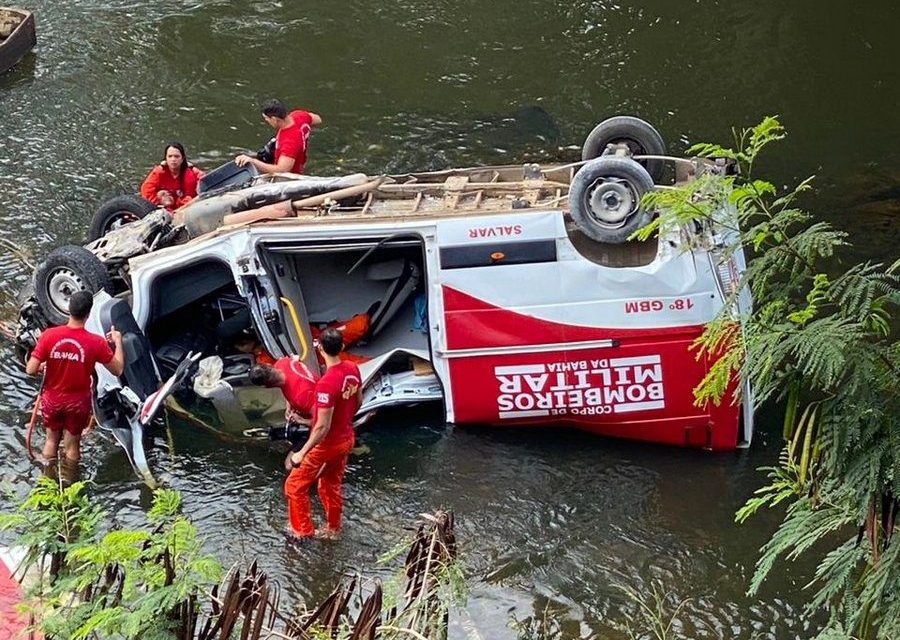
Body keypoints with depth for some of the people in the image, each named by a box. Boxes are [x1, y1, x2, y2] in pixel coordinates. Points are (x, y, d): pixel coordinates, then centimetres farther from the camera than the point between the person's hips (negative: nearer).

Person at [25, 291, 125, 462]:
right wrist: (118, 341, 4)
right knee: (72, 445, 17)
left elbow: (31, 370, -19)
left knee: (52, 440, 23)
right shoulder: (96, 343, -22)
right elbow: (118, 370, -9)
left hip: (52, 399, 1)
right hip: (77, 402, -1)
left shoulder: (49, 335, -20)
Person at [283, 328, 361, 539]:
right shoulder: (353, 369, -10)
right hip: (346, 439, 7)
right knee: (331, 484, 27)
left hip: (326, 444, -7)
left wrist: (302, 453, -21)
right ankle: (333, 528, 40)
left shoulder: (326, 383, -33)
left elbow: (322, 427, -30)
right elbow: (358, 402, 8)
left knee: (295, 486, 12)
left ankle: (303, 531, 22)